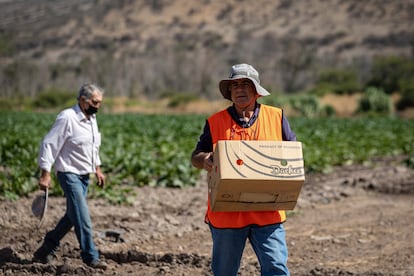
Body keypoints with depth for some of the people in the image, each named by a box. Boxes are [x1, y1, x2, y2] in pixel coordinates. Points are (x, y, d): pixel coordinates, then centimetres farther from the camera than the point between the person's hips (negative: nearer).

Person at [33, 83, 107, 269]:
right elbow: (48, 144, -17)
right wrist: (45, 174, -19)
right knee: (82, 217, -11)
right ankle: (90, 258, -5)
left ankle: (46, 250, 25)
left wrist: (97, 169, 19)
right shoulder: (67, 118, -17)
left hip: (84, 175, 9)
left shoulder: (91, 119, 10)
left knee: (72, 216, 13)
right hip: (69, 174, -9)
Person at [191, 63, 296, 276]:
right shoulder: (215, 122, 5)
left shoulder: (276, 117, 8)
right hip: (227, 211, 0)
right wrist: (204, 160, -14)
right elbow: (195, 157, 10)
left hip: (267, 213, 0)